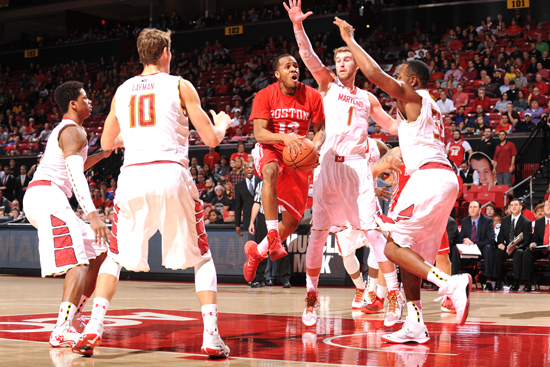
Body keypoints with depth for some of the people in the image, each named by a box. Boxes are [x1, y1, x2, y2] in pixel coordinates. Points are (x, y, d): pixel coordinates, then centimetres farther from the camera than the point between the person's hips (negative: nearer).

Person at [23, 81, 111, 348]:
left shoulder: (61, 131, 26)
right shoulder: (73, 131, -6)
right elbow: (75, 176, -21)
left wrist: (102, 154, 33)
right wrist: (92, 215, -29)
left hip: (40, 197, 10)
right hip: (47, 196, -10)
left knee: (98, 252, 14)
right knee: (79, 261, -20)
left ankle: (73, 315, 15)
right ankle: (63, 331, -33)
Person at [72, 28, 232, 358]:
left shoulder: (122, 90, 17)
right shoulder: (180, 86, 7)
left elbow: (107, 143, 28)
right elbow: (211, 139, 6)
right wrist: (223, 123, 28)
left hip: (132, 176, 3)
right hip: (171, 174, -2)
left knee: (115, 257, 20)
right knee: (202, 259, 11)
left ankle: (93, 329, 6)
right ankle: (211, 336, -1)